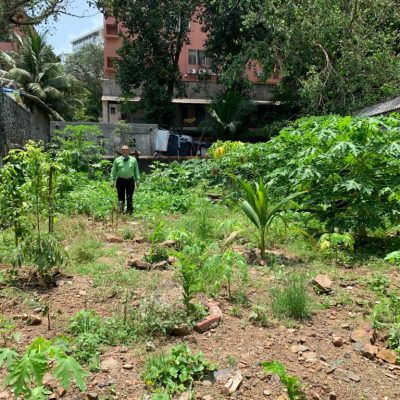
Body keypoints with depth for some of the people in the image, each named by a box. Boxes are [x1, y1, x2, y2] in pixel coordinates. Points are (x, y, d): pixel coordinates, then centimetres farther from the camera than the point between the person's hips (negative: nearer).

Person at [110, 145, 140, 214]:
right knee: (121, 198, 3)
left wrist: (137, 180, 8)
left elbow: (136, 170, 13)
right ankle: (121, 211, 13)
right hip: (120, 181, 0)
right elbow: (113, 171, 11)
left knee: (129, 198, 3)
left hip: (130, 181, 0)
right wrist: (113, 180, 4)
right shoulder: (117, 160, 8)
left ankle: (129, 212, 9)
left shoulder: (133, 159, 10)